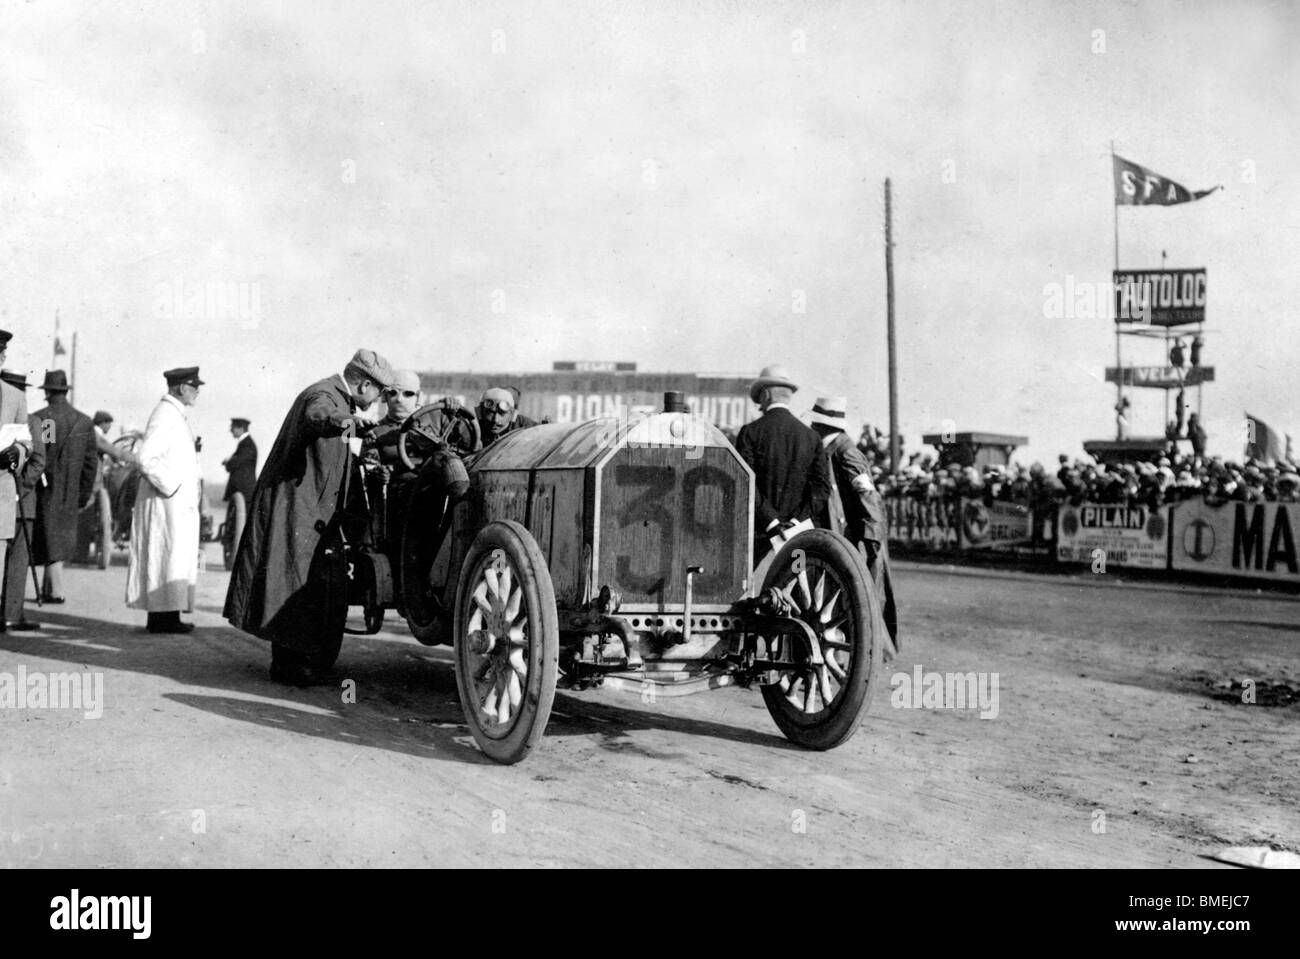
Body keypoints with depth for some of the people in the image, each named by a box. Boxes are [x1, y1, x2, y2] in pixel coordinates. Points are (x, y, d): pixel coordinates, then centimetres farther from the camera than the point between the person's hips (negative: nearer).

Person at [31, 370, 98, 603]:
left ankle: (56, 591, -1)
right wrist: (85, 494, 12)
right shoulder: (84, 422, 2)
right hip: (69, 492, 3)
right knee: (62, 538, 14)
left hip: (44, 489, -3)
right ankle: (48, 588, 18)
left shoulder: (38, 419, -10)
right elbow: (91, 462, 4)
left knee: (51, 540, 2)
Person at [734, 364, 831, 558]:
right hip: (795, 539, 3)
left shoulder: (750, 432, -2)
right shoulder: (811, 437, 8)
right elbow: (822, 487, 1)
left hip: (757, 535, -3)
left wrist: (771, 521, -13)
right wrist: (796, 520, -3)